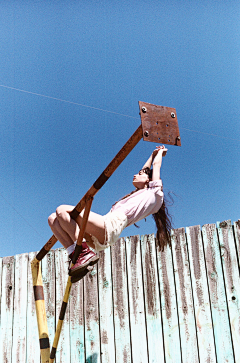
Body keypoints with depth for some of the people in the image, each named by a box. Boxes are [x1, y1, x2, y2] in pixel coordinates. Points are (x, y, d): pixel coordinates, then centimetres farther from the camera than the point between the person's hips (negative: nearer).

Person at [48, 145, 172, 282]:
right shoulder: (137, 195, 36)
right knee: (53, 219, -6)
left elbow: (156, 165, 23)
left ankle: (84, 253, -22)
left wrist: (160, 153, 41)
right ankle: (76, 255, -18)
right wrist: (153, 155, 59)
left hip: (111, 226, -9)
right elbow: (146, 171, 50)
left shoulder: (154, 193, 13)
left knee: (62, 210, -21)